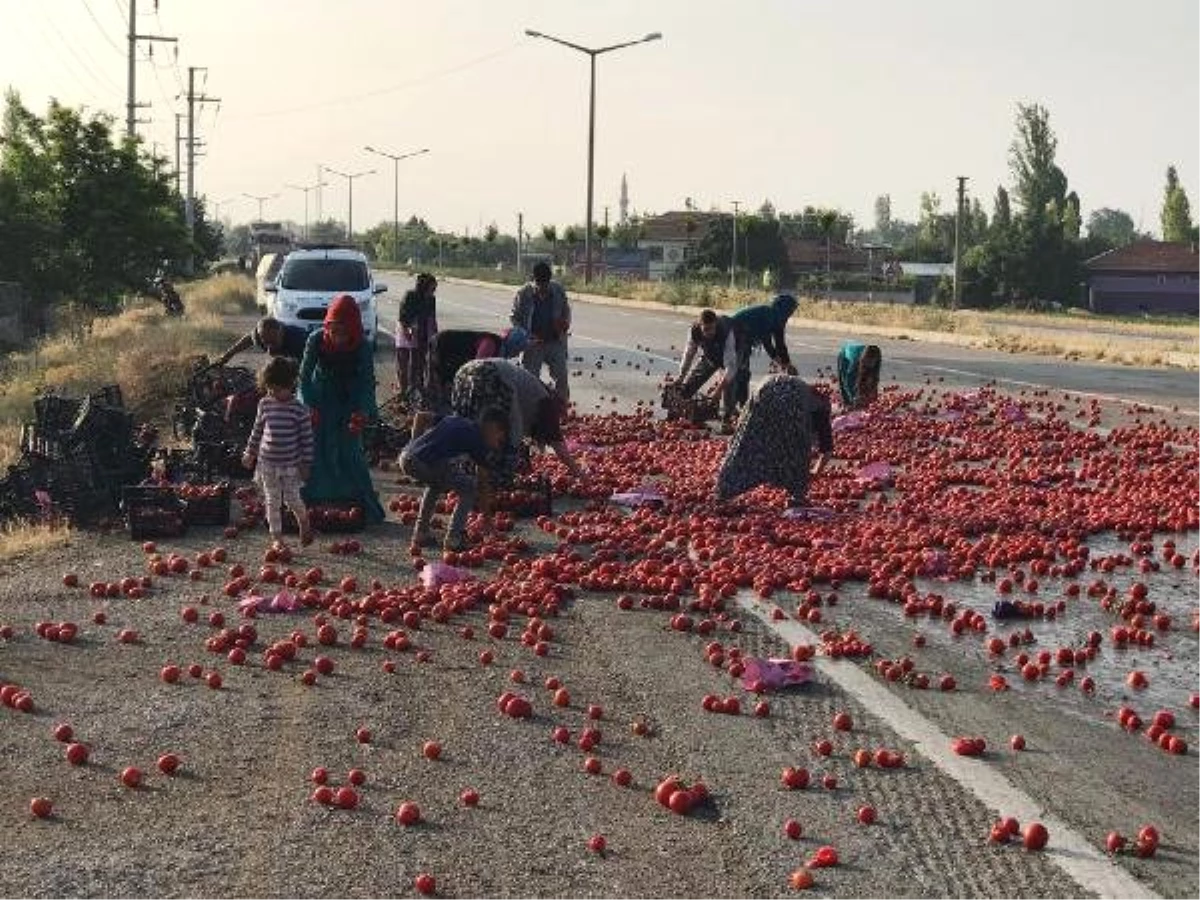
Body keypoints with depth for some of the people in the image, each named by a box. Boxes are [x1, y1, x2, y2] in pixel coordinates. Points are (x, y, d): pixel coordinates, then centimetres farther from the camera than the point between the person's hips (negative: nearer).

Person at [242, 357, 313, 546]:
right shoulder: (265, 404, 0)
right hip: (267, 463, 3)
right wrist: (250, 452, 16)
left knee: (292, 499, 0)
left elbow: (307, 438, -7)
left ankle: (304, 523, 30)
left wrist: (306, 464, -7)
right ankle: (277, 537, 15)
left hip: (290, 464, -3)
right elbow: (257, 430, 13)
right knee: (272, 501, 6)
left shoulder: (298, 409, -11)